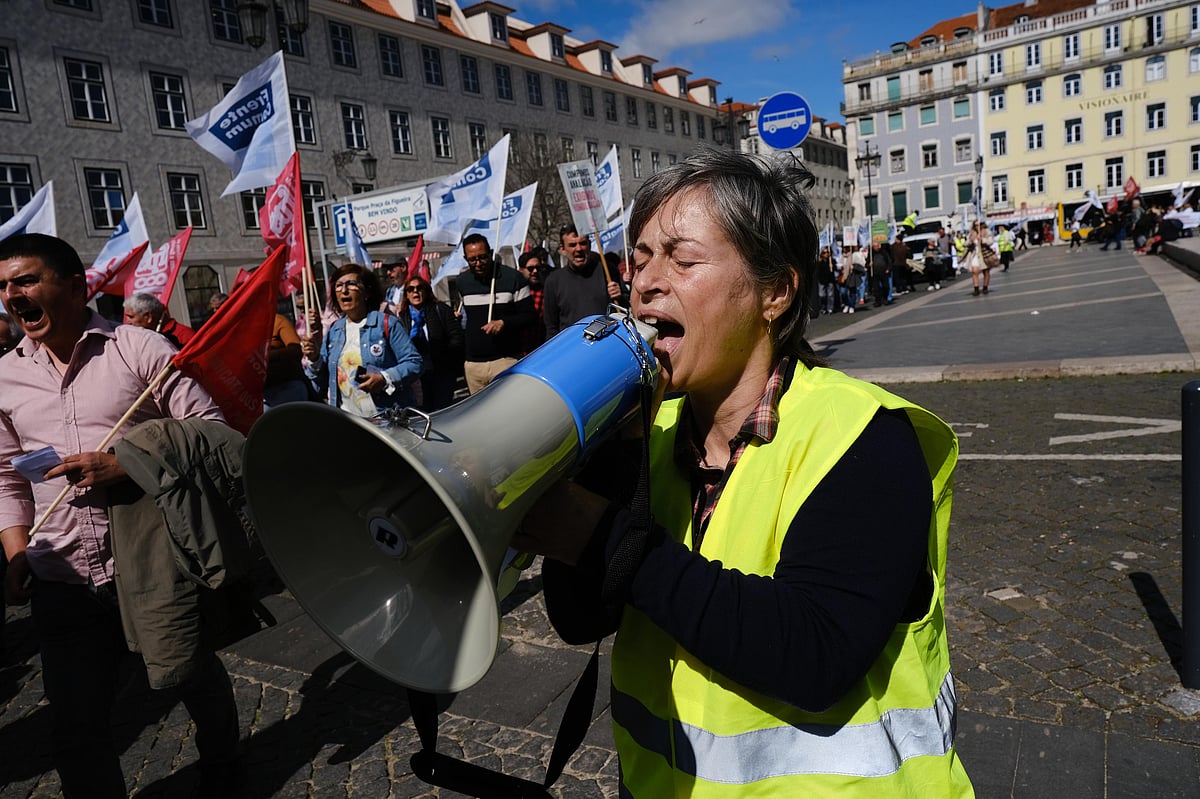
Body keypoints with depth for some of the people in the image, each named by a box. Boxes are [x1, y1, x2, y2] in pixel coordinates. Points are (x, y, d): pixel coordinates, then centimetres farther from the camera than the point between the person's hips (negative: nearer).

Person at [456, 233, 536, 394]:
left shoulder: (513, 277, -2)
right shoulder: (462, 281, 13)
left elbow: (531, 316, -2)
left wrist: (504, 323, -16)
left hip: (507, 360, -4)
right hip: (473, 363, 4)